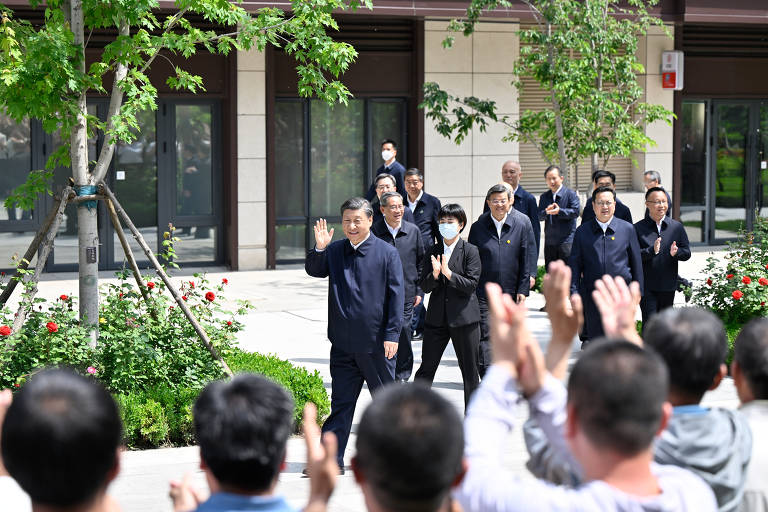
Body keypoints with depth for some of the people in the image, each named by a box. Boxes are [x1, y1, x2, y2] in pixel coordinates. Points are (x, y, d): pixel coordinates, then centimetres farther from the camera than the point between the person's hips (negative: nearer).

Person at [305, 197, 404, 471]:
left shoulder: (387, 252, -4)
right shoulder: (334, 251, 7)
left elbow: (396, 295, -5)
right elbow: (314, 270, -1)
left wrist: (392, 335, -10)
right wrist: (319, 248, -19)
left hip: (376, 343, -3)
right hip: (343, 343, 3)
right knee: (341, 402, 5)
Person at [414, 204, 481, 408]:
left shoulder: (470, 251, -3)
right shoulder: (432, 252, 7)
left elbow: (471, 284, -12)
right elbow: (424, 286, 2)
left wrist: (448, 273, -23)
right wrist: (435, 274, -18)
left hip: (463, 316, -3)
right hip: (437, 317, 3)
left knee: (469, 370, 5)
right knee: (426, 368, 5)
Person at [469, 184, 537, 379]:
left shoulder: (522, 223, 0)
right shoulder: (478, 227, 1)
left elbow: (528, 258, 1)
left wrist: (523, 289, -3)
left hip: (511, 291, 1)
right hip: (484, 292, -1)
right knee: (484, 334, -9)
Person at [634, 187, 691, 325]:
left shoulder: (677, 227, 7)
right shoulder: (638, 228, -2)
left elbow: (687, 253, 7)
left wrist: (676, 253, -16)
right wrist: (651, 251, -26)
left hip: (668, 287, 4)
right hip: (646, 287, -4)